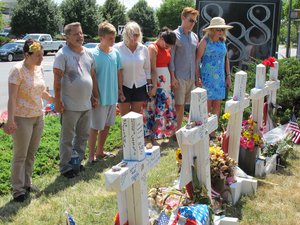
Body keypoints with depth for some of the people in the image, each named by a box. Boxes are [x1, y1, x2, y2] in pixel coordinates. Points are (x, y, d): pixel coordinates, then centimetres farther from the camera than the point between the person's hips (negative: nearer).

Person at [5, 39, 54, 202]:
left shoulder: (39, 68, 5)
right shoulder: (18, 70, -16)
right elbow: (12, 97, -19)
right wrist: (10, 120, -23)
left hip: (38, 116, 7)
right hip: (22, 118, -7)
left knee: (31, 153, 15)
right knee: (20, 155, 2)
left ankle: (27, 183, 29)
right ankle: (18, 189, 13)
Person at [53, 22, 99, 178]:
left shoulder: (88, 53, 11)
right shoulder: (63, 54, -10)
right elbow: (57, 80, -13)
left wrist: (95, 96, 14)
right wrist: (57, 101, -17)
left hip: (86, 105, 7)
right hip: (70, 106, -7)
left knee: (83, 136, 16)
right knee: (67, 139, 3)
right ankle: (65, 167, 14)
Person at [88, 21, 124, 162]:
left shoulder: (115, 53, 3)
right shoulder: (94, 54, -16)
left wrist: (120, 90, 13)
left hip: (112, 96, 7)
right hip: (100, 98, -6)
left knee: (106, 125, 17)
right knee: (95, 127, 4)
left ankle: (100, 151, 32)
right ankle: (91, 156, 15)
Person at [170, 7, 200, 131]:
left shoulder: (194, 36, 13)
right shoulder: (175, 35, -5)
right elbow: (171, 57, -8)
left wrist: (197, 76, 12)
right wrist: (172, 77, -13)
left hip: (191, 77, 5)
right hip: (179, 77, -5)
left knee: (182, 106, 10)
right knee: (178, 106, -3)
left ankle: (178, 130, 19)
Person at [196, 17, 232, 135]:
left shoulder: (222, 41, 10)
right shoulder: (205, 41, -7)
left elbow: (226, 59, 18)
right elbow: (197, 60, -9)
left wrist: (228, 76, 13)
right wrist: (198, 77, -13)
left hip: (220, 77, 6)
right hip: (207, 77, -6)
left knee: (217, 104, 7)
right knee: (207, 105, -3)